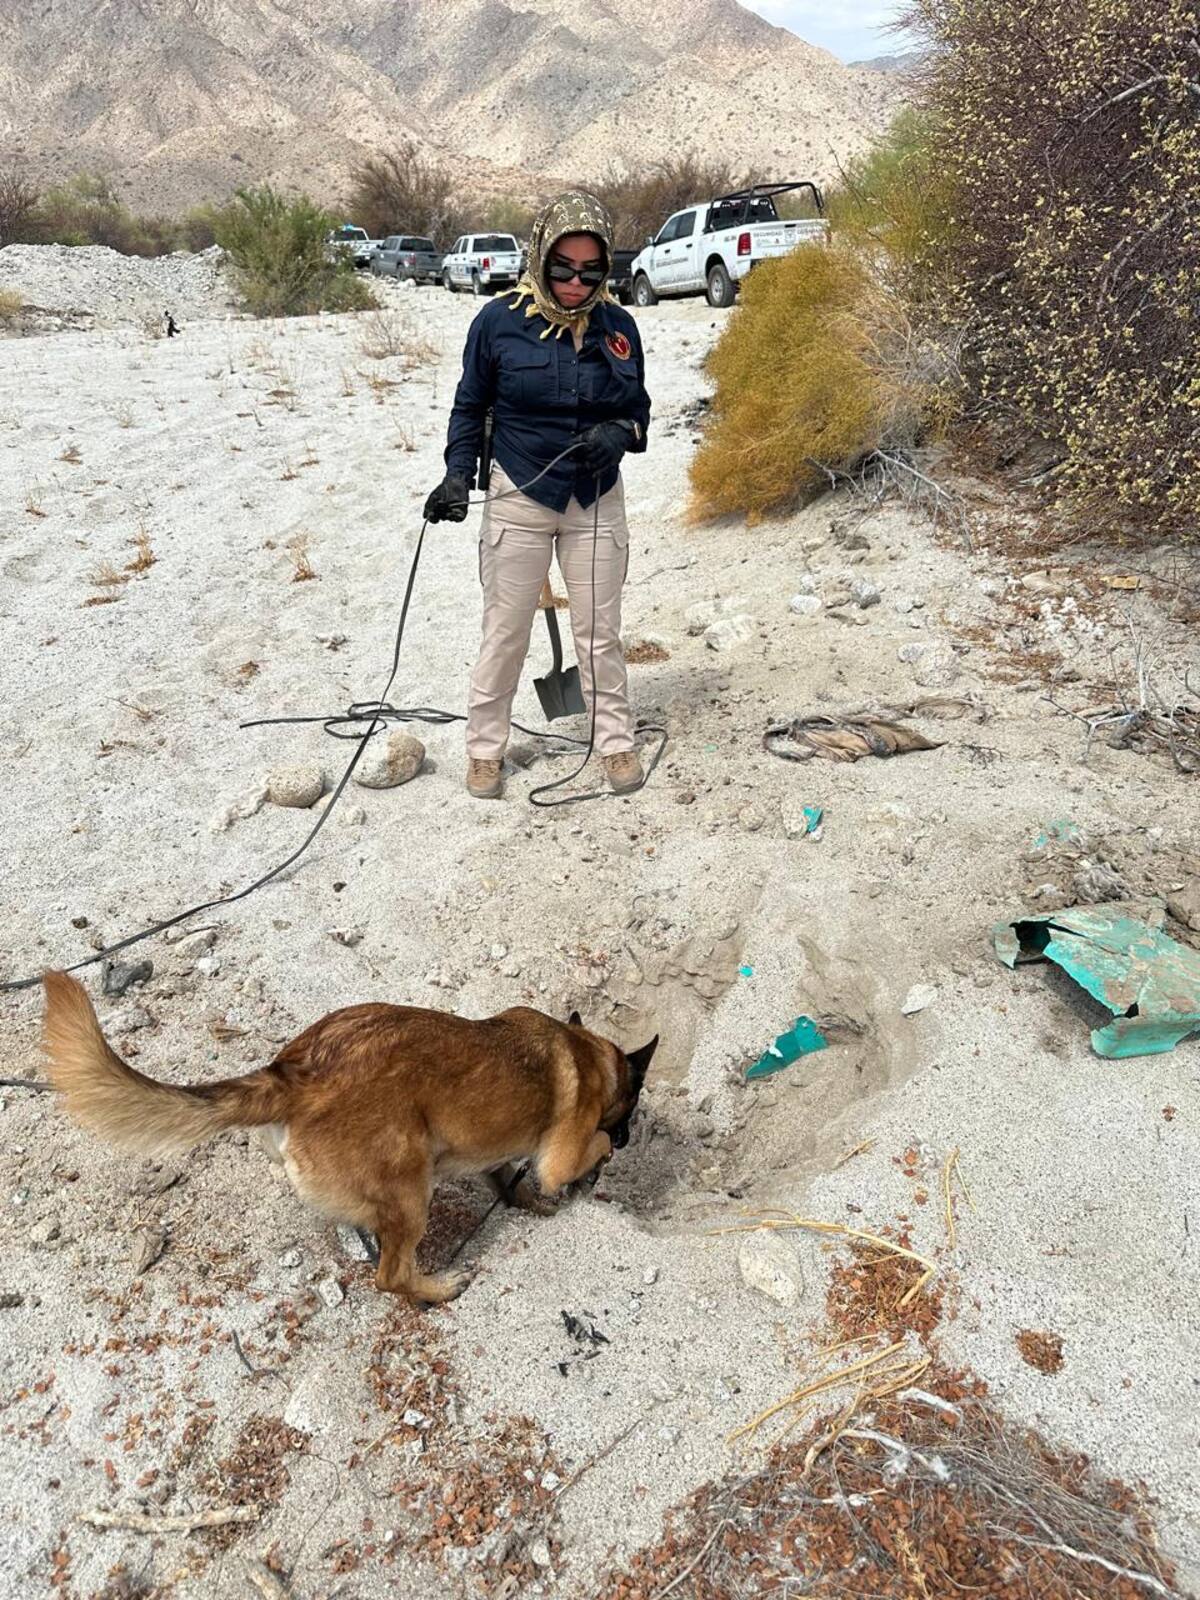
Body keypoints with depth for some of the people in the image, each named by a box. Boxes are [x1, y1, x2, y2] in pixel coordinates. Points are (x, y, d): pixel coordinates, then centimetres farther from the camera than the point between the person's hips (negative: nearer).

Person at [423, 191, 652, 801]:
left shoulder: (617, 326, -1)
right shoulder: (499, 321, -9)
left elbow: (638, 411, 9)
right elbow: (469, 407, 2)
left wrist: (621, 433, -14)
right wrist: (458, 475, -11)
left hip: (597, 501, 2)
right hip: (519, 499, -2)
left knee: (600, 632, 10)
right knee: (505, 633, 6)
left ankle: (616, 741, 26)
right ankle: (485, 747, 22)